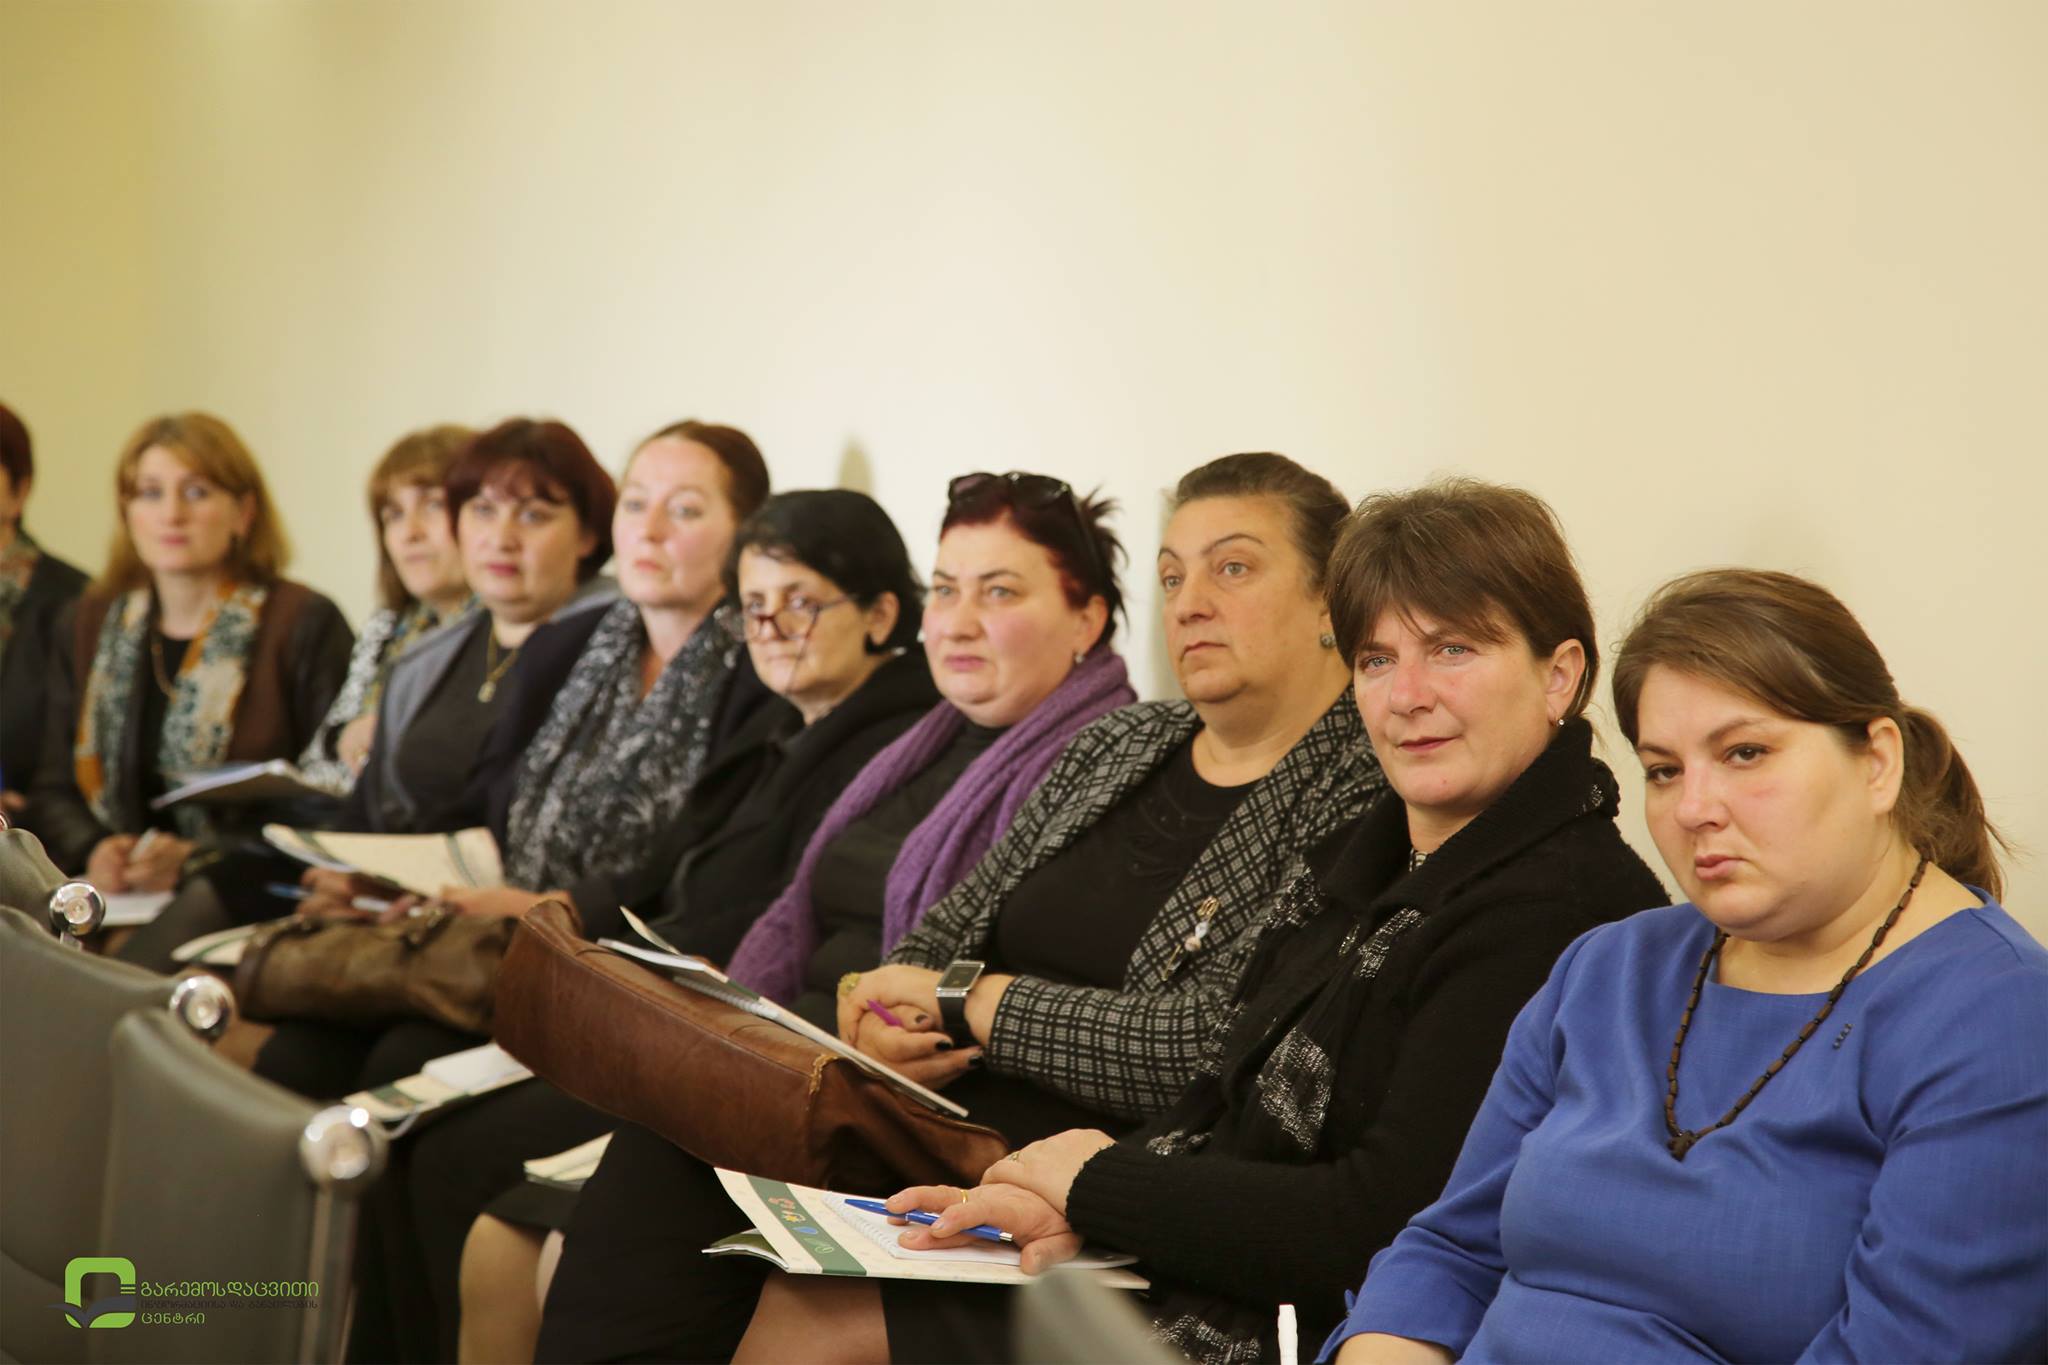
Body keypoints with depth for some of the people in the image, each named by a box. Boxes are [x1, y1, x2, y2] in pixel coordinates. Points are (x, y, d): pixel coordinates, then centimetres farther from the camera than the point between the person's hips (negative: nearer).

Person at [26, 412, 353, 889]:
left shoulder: (307, 625, -1)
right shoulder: (84, 627, 15)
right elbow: (54, 792, 15)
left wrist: (198, 861, -15)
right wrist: (91, 851, -7)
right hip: (115, 913, 4)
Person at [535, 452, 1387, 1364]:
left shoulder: (1358, 801, -7)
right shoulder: (1113, 748, 18)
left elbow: (1198, 1050, -16)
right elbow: (951, 932, 19)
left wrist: (965, 1000, -7)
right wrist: (874, 1001, -5)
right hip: (941, 1103, 7)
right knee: (668, 1143, -18)